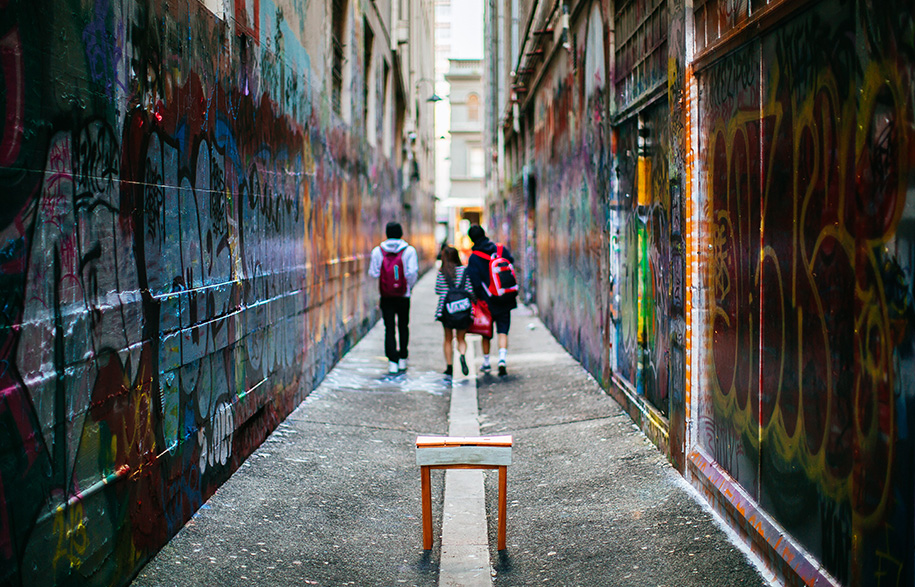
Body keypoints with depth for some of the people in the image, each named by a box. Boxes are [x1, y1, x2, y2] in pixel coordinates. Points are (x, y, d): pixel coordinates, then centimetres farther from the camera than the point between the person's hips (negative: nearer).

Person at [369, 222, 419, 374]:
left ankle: (393, 363, -6)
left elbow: (374, 273, -4)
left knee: (389, 328, 2)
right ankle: (402, 360, 21)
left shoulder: (377, 251, -4)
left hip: (386, 297, 0)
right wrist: (409, 287, 5)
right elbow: (412, 273, -11)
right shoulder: (409, 251, -6)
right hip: (403, 295, 0)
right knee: (403, 326, 16)